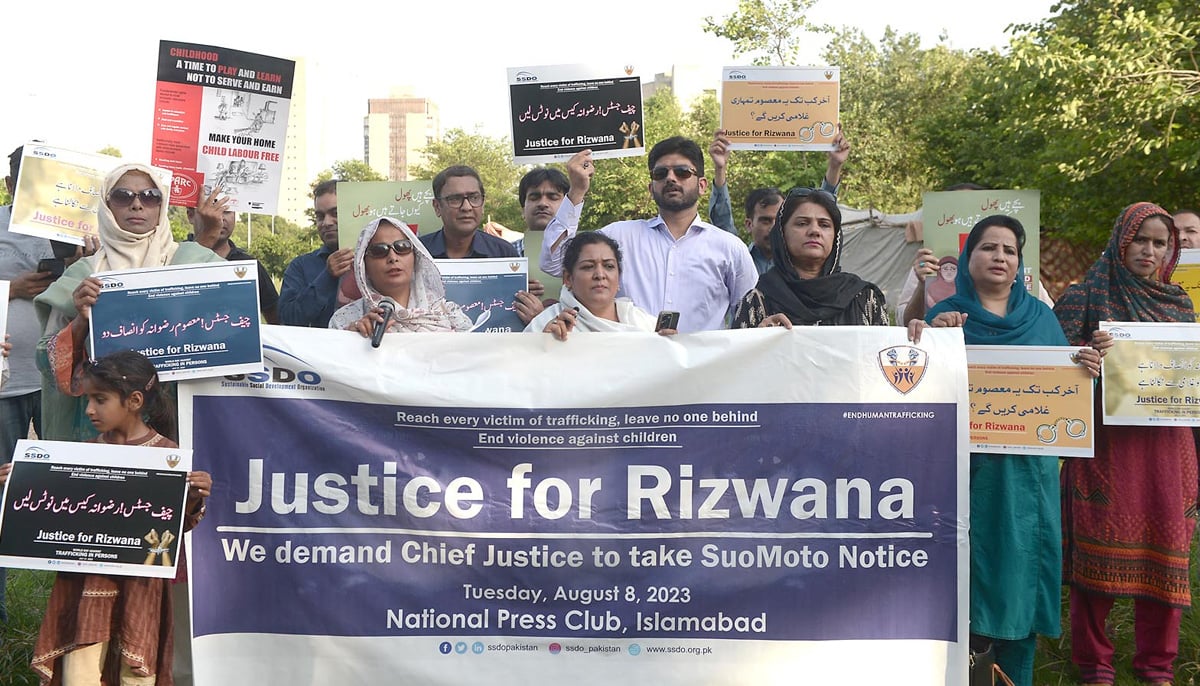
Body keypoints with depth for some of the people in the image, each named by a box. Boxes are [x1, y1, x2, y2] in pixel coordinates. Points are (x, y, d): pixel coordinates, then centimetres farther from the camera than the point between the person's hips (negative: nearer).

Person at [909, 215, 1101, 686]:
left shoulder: (1041, 317, 12)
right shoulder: (945, 315, 3)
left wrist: (1088, 367, -8)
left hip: (1027, 468, 3)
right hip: (967, 466, -2)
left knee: (1021, 564, 6)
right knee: (969, 565, 0)